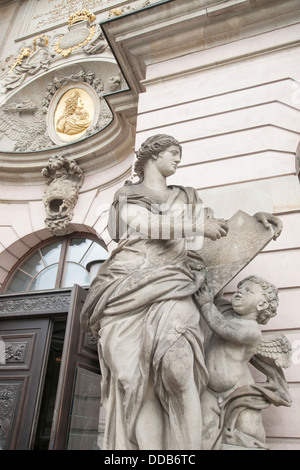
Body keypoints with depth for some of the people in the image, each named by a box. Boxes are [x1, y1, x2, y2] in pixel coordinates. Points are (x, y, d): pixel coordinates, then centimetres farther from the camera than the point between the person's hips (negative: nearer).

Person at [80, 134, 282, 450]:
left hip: (170, 284, 1)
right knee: (130, 378, -15)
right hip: (127, 285, -1)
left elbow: (218, 227, 31)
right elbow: (147, 224, -1)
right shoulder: (126, 196, 18)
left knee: (176, 364, -26)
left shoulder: (187, 198, 28)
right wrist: (199, 226, -3)